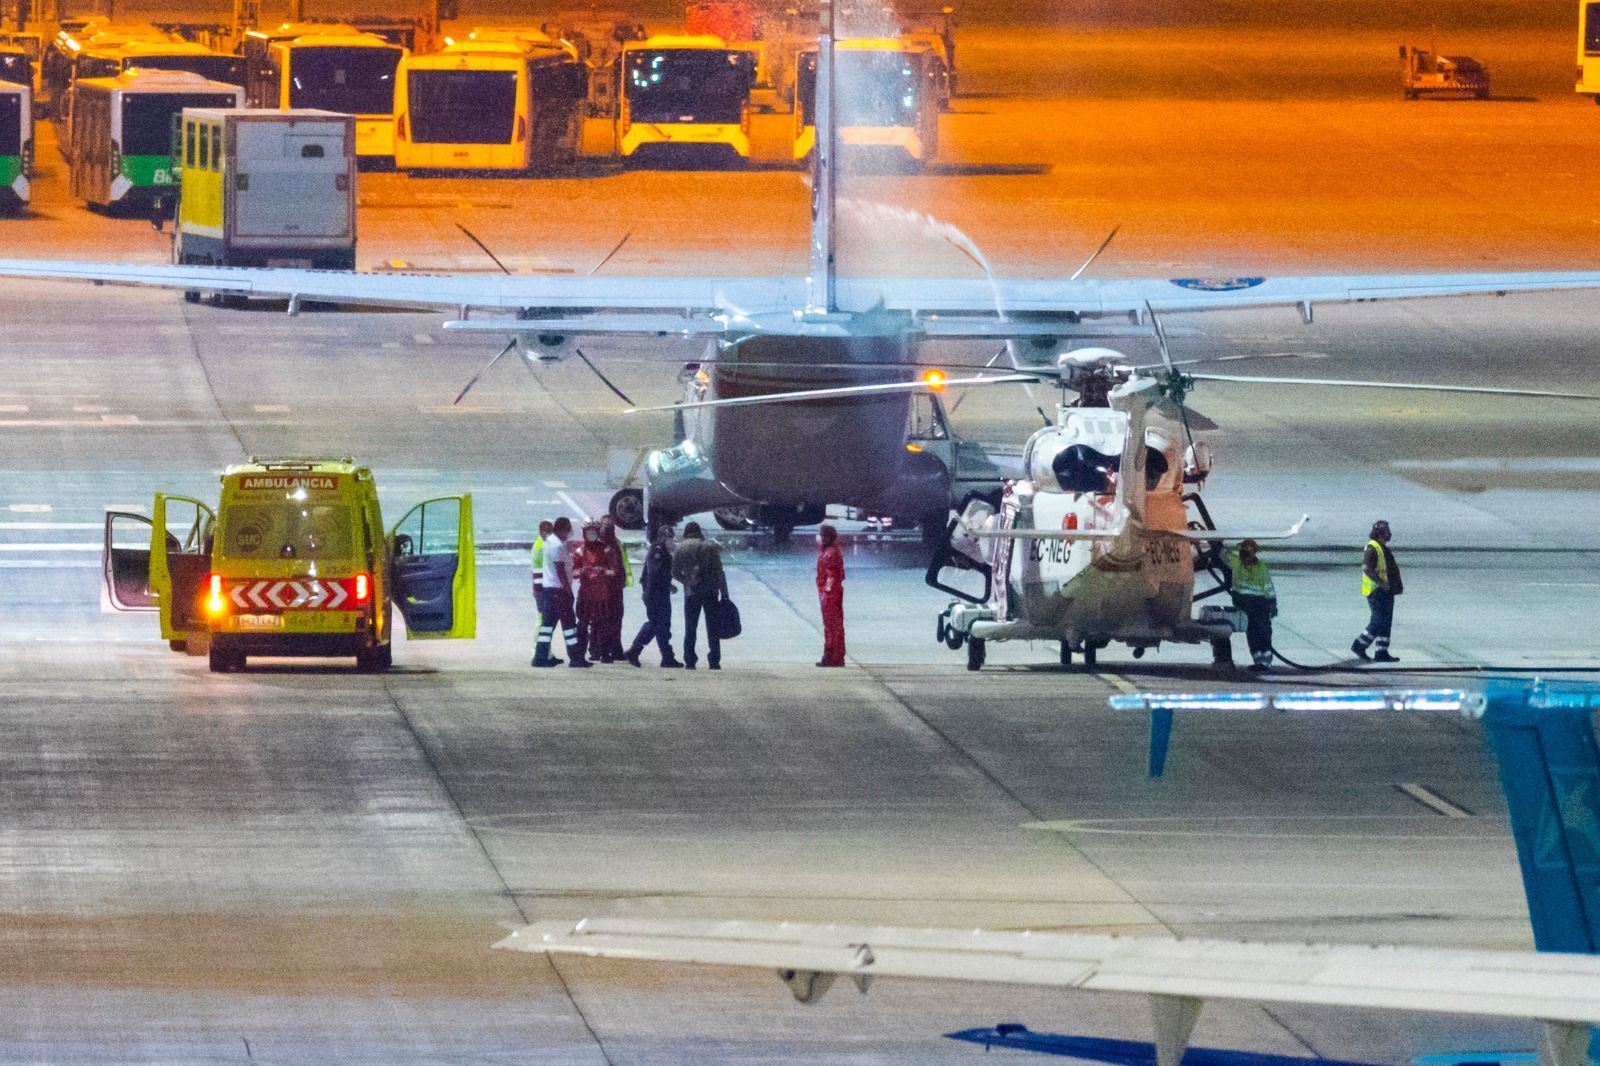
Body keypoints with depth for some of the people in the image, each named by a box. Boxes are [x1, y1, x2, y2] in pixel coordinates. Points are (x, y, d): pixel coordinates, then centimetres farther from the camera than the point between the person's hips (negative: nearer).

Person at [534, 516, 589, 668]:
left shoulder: (550, 541, 13)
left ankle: (541, 657, 10)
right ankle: (576, 658, -2)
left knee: (548, 623, 10)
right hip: (558, 589, -9)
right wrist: (568, 591, -16)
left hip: (548, 587, 9)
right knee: (568, 623, -4)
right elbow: (560, 571, -19)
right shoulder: (558, 546, -17)